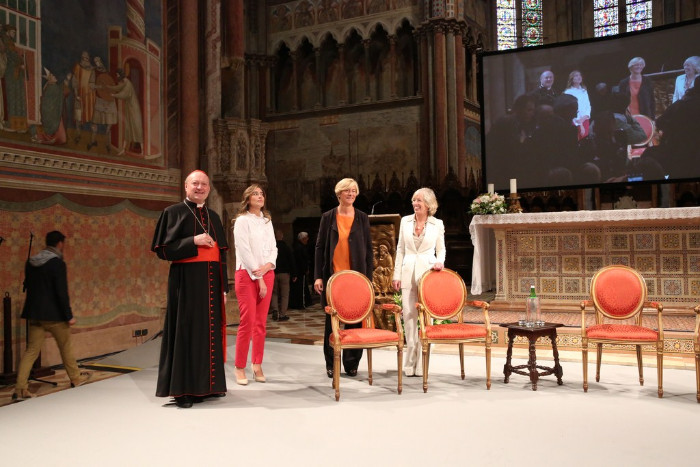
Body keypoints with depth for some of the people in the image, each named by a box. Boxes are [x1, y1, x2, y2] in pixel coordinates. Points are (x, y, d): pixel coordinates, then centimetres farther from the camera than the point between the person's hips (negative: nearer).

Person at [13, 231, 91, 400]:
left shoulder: (30, 262, 7)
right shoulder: (58, 263, -15)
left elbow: (27, 285, 16)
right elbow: (62, 292, -17)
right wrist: (69, 316, -12)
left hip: (34, 314, 6)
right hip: (54, 315, -6)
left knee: (31, 351, 6)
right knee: (65, 347, 12)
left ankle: (20, 390, 0)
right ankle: (76, 378, 27)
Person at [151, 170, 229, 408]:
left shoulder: (213, 217, 15)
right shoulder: (173, 212, -1)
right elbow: (163, 248, -7)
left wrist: (223, 286, 11)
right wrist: (193, 241, -19)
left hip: (211, 281, 5)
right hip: (185, 281, -5)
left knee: (209, 331, 8)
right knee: (186, 332, -2)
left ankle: (207, 384, 19)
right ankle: (183, 389, 7)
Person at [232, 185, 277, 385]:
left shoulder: (267, 221, 15)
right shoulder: (242, 220, -3)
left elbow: (273, 247, 13)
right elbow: (245, 251, -9)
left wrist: (268, 265, -8)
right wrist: (258, 278, -11)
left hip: (267, 273, 5)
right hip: (247, 274, -5)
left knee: (261, 323, 6)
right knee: (247, 322, -8)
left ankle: (257, 366, 13)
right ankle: (240, 368, 1)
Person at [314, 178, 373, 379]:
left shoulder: (362, 218, 7)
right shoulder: (328, 217, 5)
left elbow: (368, 249, 8)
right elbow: (320, 247, 5)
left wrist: (368, 277, 1)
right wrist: (318, 276, -2)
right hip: (332, 275, 0)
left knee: (355, 321, 2)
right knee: (331, 321, 6)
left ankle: (352, 363, 14)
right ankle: (331, 364, 16)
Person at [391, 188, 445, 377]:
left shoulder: (437, 224, 2)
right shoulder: (405, 221, 6)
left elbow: (441, 249, 11)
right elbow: (400, 249, 9)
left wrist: (440, 262, -9)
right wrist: (397, 274, 5)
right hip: (408, 272, 2)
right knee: (409, 315, 1)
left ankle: (422, 363, 9)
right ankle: (410, 362, 13)